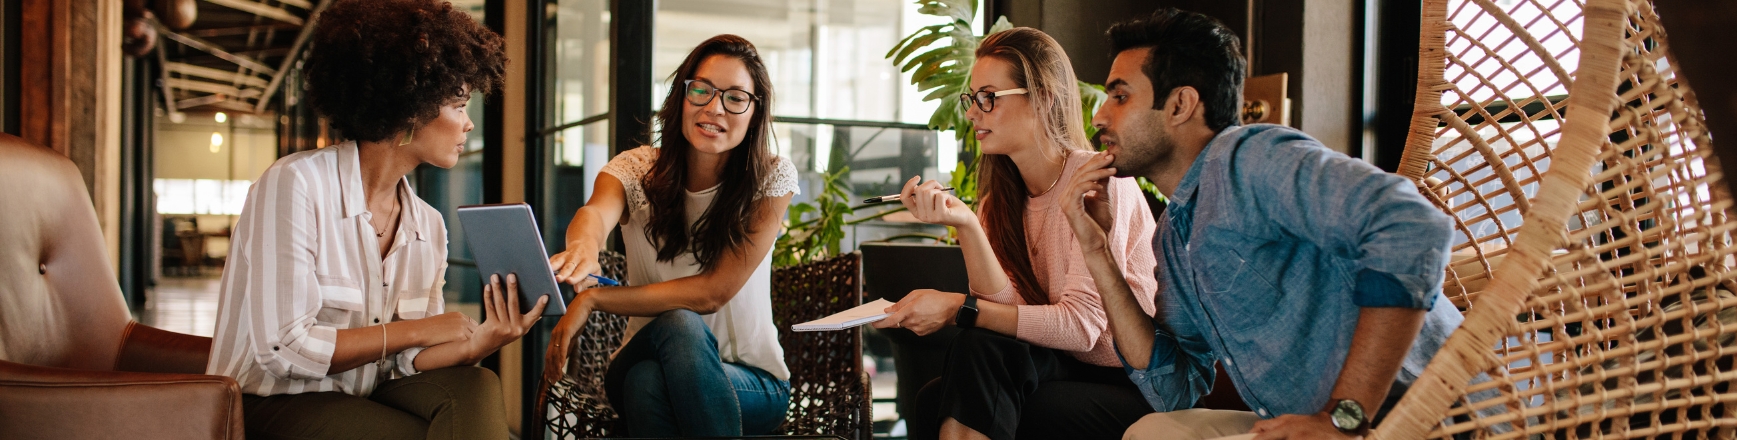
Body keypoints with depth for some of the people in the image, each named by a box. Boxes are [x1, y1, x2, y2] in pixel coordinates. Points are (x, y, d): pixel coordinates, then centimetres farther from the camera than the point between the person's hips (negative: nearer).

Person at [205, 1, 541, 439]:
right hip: (273, 405, -6)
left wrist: (475, 343, -21)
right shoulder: (294, 185, -14)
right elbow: (283, 349, -21)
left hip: (365, 400, 6)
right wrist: (416, 329, -15)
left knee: (475, 389, -24)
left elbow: (408, 359, 0)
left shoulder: (428, 226, 6)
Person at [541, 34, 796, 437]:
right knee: (676, 324, -34)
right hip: (647, 362, 1)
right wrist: (583, 245, -55)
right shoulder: (636, 169, -4)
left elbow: (712, 292, -17)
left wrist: (591, 299, -25)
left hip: (752, 381, -1)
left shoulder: (772, 179, -9)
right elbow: (596, 212, -29)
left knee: (678, 326, -33)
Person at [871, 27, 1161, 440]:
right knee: (936, 400, -21)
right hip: (1067, 370, 5)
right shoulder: (1002, 200, 7)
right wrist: (965, 225, -19)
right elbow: (1010, 311, -8)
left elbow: (1080, 326, -20)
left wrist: (959, 308, -23)